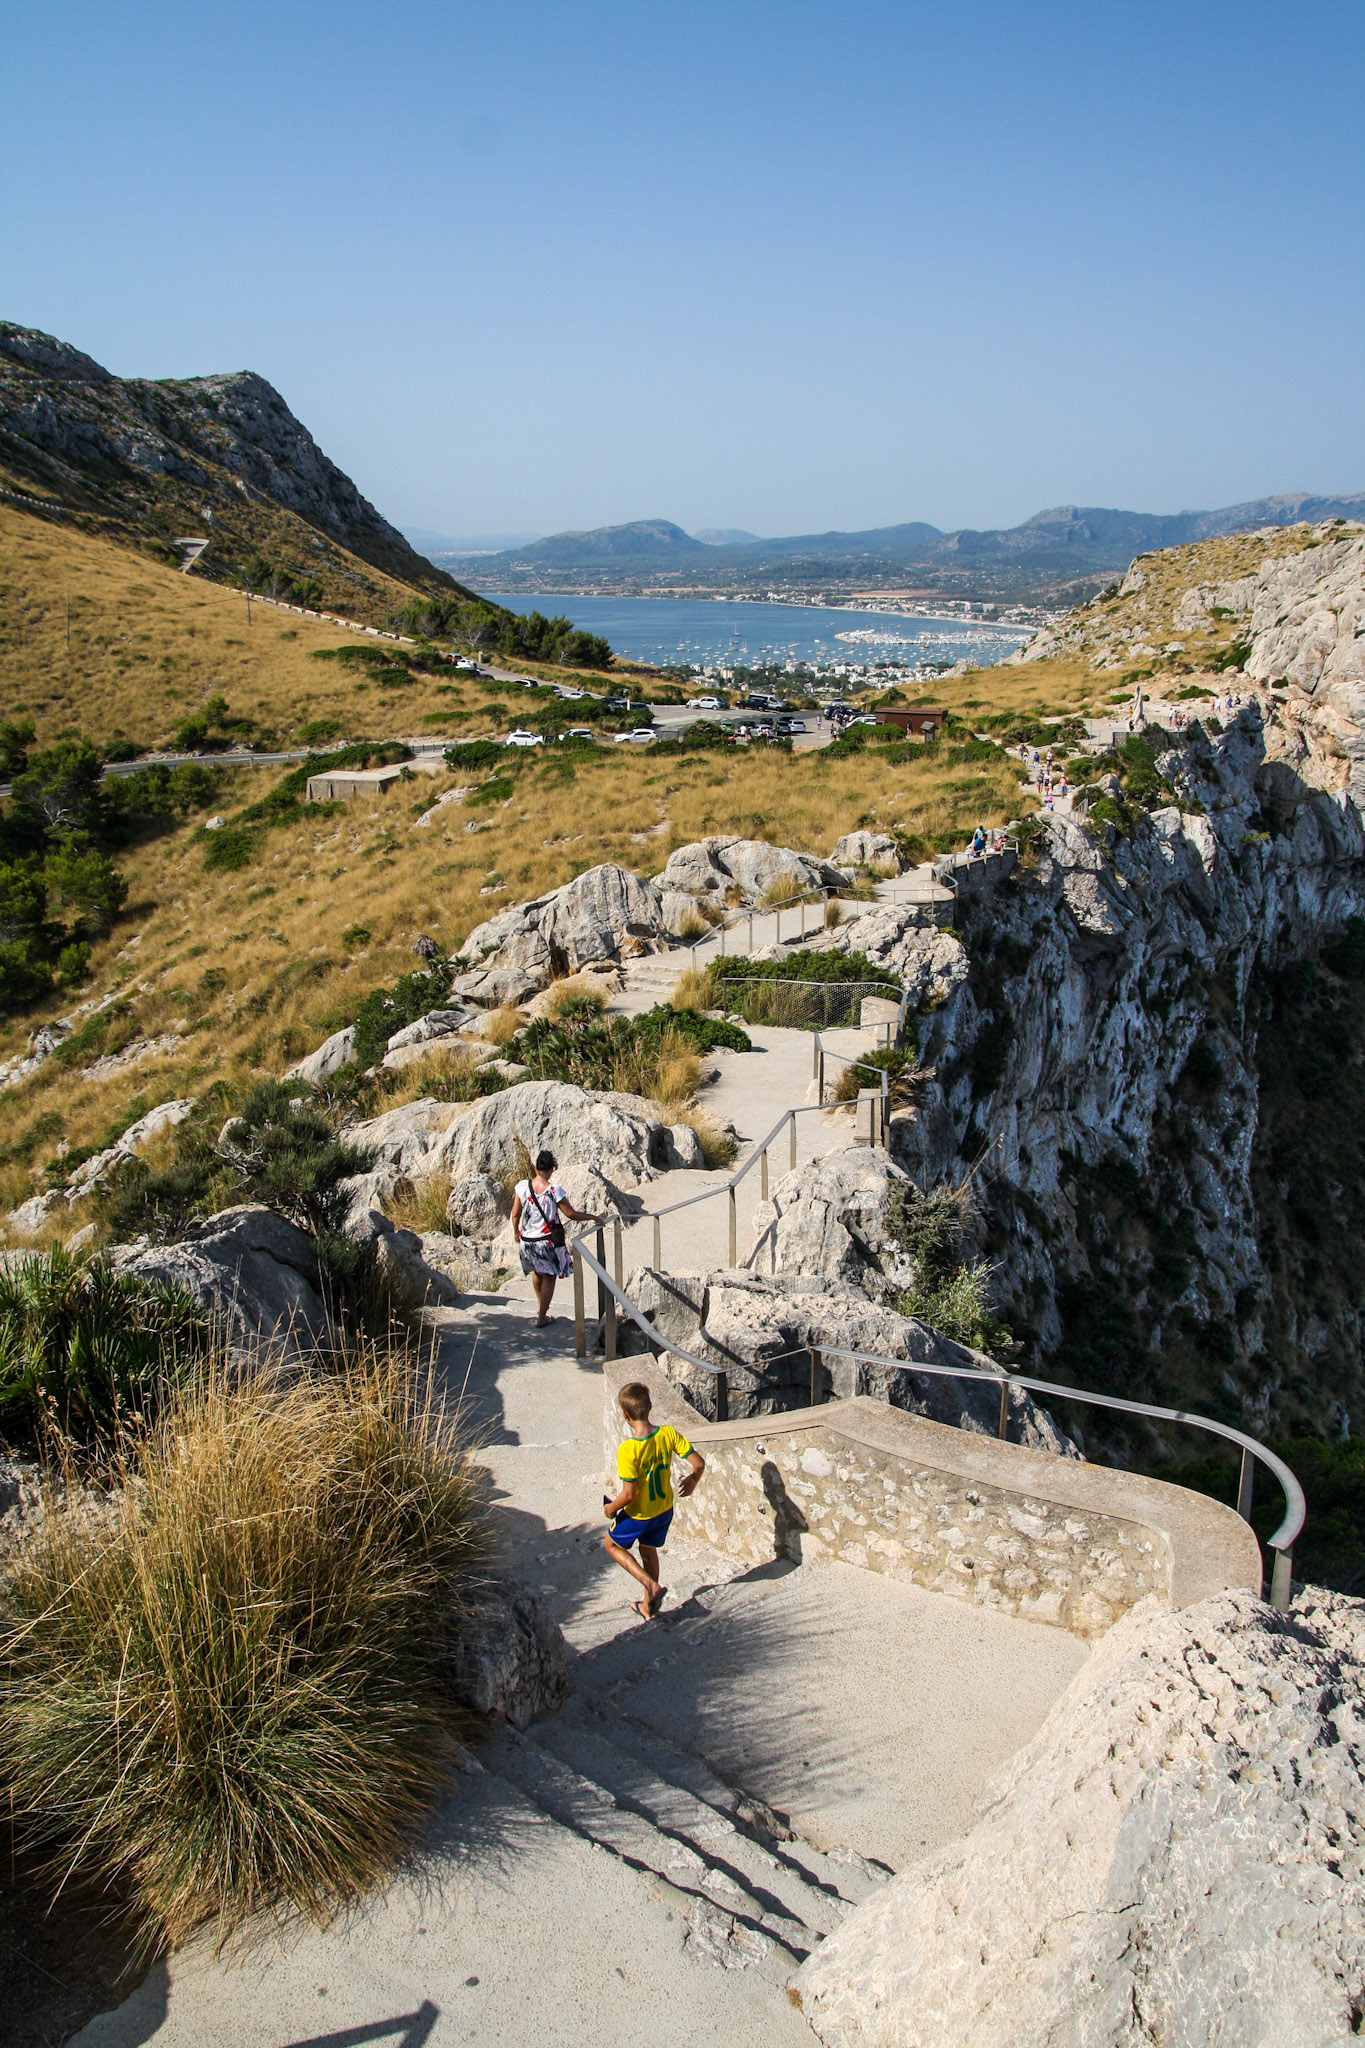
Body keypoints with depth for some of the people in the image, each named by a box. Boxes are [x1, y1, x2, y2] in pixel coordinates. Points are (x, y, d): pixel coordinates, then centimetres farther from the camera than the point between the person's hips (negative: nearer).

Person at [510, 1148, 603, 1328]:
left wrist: (516, 1232, 17)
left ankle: (539, 1304, 48)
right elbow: (572, 1214, -13)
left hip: (527, 1239, 4)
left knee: (537, 1270, 29)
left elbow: (515, 1214, -1)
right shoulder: (554, 1190, -19)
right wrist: (594, 1218, 1)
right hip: (548, 1241, -4)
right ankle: (541, 1318, 17)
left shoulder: (522, 1186, -10)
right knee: (549, 1277, 12)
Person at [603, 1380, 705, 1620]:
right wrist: (692, 1480, 9)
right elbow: (699, 1463, -13)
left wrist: (611, 1508, -8)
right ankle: (649, 1607, 41)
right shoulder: (669, 1433, -17)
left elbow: (628, 1494, -28)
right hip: (664, 1509, 5)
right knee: (649, 1550, 28)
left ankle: (651, 1585, 8)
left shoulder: (628, 1449, -31)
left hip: (638, 1514, -5)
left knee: (612, 1544, 22)